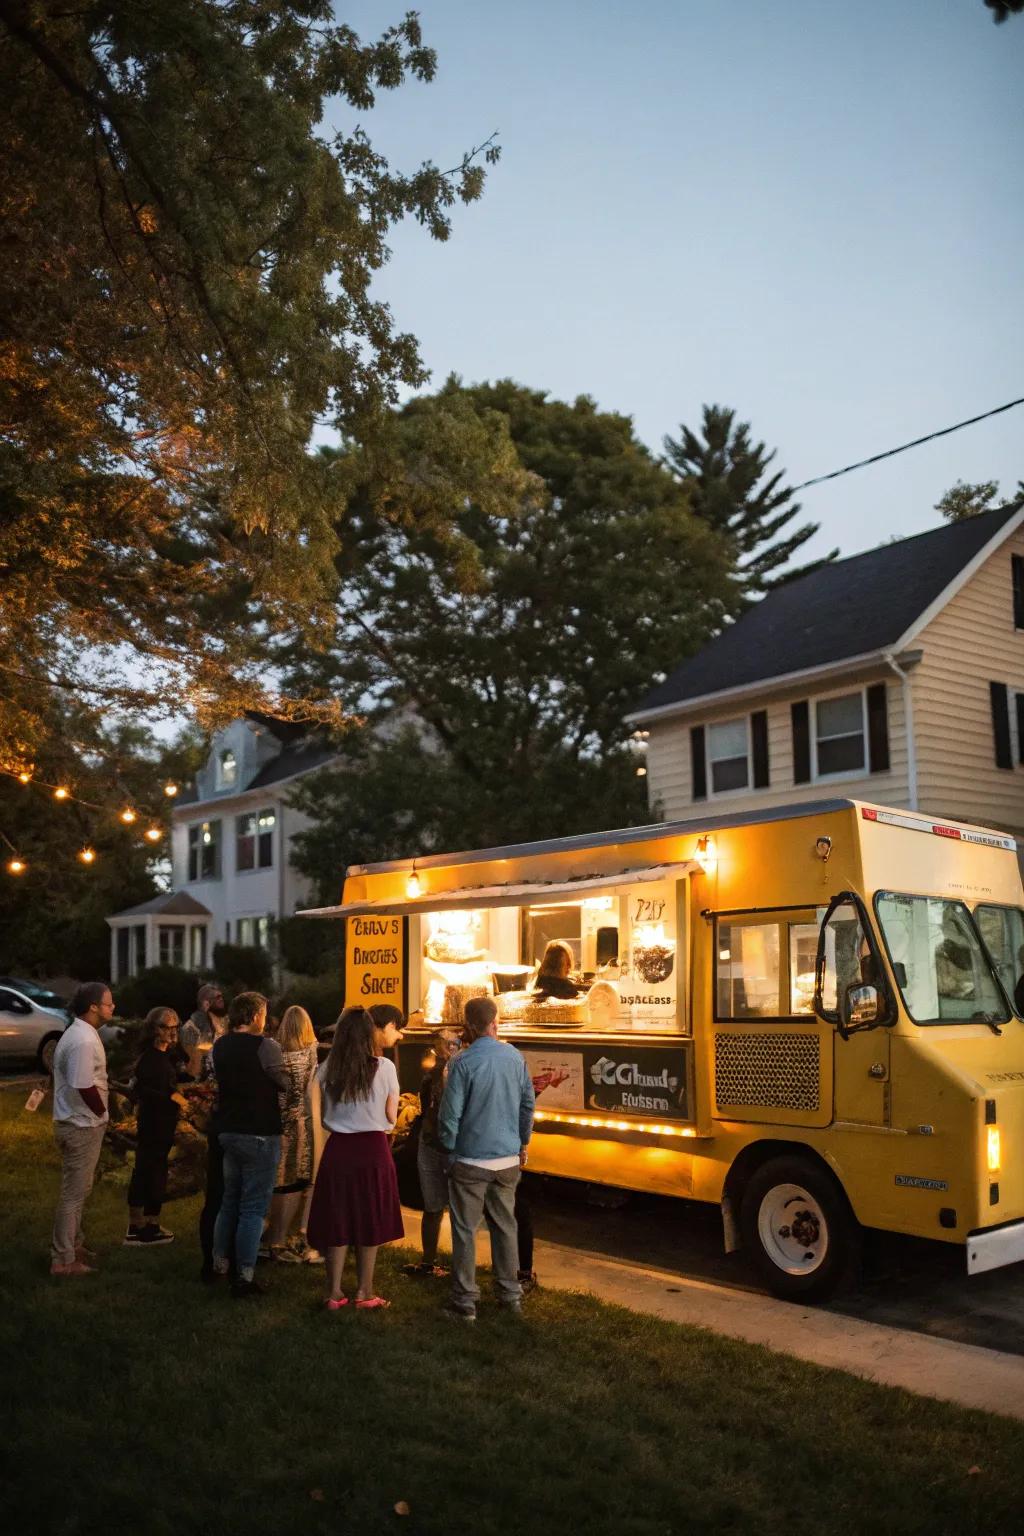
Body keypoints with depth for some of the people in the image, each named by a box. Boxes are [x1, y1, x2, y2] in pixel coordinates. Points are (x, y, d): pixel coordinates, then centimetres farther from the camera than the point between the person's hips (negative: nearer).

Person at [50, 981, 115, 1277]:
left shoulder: (80, 1032, 9)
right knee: (74, 1193, -1)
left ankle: (73, 1244, 33)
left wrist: (99, 1113, 13)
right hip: (82, 1126, -10)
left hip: (77, 1122, 10)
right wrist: (103, 1114, -8)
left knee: (76, 1190, 21)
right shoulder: (84, 1041, -24)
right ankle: (63, 1260, 7)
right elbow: (85, 1087, -25)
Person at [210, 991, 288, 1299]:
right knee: (253, 1207, 1)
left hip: (228, 1131, 7)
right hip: (259, 1134, -7)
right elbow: (285, 1085, -7)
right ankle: (245, 1276, 4)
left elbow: (220, 1081, 12)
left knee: (230, 1200, 22)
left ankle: (220, 1263, 31)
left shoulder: (220, 1046, 4)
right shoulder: (266, 1046, -17)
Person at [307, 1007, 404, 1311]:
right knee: (369, 1223, 11)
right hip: (373, 1150, -2)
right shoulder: (384, 1067, -9)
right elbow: (391, 1117, -4)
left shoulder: (327, 1069, -1)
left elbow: (324, 1118, 4)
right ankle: (364, 1292, 19)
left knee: (337, 1221, 12)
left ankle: (334, 1293, 18)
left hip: (337, 1149, 2)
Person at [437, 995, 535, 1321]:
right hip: (508, 1159, 5)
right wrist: (522, 1143, 19)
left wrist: (449, 1147, 2)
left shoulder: (463, 1062, -16)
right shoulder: (515, 1057, -1)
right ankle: (510, 1294, 25)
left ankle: (465, 1301, 10)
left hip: (471, 1160, -5)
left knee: (465, 1230, 5)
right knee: (505, 1225, 16)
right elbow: (528, 1103, 7)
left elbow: (450, 1113, -13)